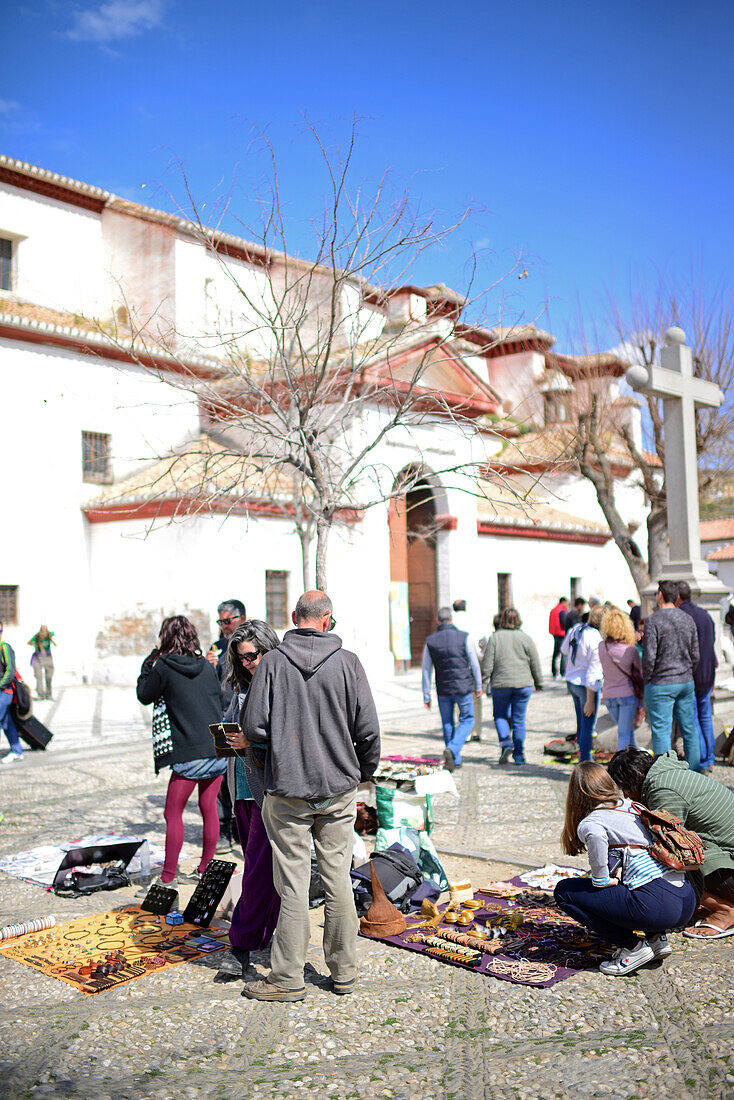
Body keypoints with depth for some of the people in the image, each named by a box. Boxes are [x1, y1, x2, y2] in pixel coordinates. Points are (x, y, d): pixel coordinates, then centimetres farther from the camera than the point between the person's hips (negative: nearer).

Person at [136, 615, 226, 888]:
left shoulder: (163, 667, -6)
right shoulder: (206, 665, 8)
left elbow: (144, 695, 9)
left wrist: (150, 660, 13)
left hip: (189, 754, -6)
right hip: (218, 748, 6)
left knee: (173, 814, 4)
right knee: (209, 809, 14)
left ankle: (167, 878, 8)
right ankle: (205, 870, 23)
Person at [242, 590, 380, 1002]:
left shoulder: (273, 662, -6)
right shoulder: (347, 662, -5)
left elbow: (253, 727, -8)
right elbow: (368, 728, -4)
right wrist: (366, 770, 13)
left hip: (287, 790, -1)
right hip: (340, 788, 1)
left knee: (293, 885, 5)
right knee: (338, 880, 11)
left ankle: (288, 979, 14)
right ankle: (344, 972, 22)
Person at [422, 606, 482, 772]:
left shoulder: (430, 641, -2)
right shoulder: (464, 637, -7)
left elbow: (426, 670, 0)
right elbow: (474, 664, -3)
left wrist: (426, 696, 6)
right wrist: (478, 685, 11)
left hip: (443, 690, 2)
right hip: (463, 687, -2)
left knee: (447, 724, 15)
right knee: (467, 720, 11)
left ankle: (455, 760, 19)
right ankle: (451, 749, -10)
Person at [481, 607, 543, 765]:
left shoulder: (495, 637, -3)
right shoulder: (526, 638, 1)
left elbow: (487, 663, -4)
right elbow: (535, 663, 6)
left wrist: (484, 684, 2)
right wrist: (538, 683, 16)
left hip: (501, 684, -1)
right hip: (523, 684, 1)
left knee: (500, 715, 15)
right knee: (519, 719, 7)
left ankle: (505, 742, -7)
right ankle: (519, 755, 9)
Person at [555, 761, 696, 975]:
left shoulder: (587, 823, -3)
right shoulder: (630, 806, 19)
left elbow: (596, 835, -26)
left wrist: (601, 880, -12)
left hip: (656, 905, -8)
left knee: (564, 891, 2)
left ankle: (633, 946, 1)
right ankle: (655, 938, 15)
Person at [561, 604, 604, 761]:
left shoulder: (575, 629, 0)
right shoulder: (596, 640, -22)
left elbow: (564, 650, 18)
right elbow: (592, 672, -20)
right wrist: (590, 701, -15)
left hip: (570, 682, 8)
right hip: (586, 685, -8)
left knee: (581, 723, 23)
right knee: (588, 727, -1)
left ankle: (584, 757, 34)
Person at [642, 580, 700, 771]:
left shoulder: (653, 620, -13)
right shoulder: (688, 619, 6)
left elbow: (649, 656, -17)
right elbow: (695, 656, 8)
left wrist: (646, 680, -4)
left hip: (660, 685, -6)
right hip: (686, 682, 6)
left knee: (661, 731, -1)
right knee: (689, 729, 14)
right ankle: (694, 774, 21)